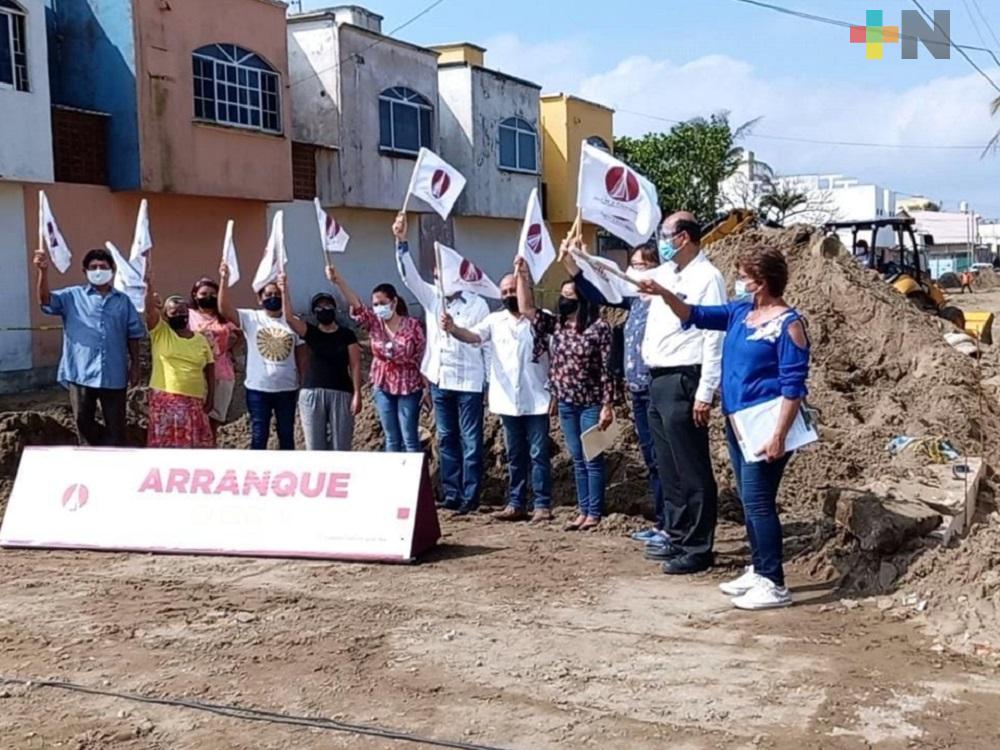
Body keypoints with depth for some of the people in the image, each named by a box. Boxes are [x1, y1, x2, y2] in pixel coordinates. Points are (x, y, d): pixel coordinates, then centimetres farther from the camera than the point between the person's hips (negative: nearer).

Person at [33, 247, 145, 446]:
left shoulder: (123, 301, 9)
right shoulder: (72, 296, 3)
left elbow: (133, 335, 11)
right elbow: (45, 299, -14)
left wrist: (135, 366, 8)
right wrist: (43, 270, -29)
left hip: (114, 375, 1)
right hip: (81, 373, -1)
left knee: (115, 425, 6)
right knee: (83, 422, 10)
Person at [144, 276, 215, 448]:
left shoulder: (201, 340, 10)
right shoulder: (160, 333, 4)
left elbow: (209, 369, 12)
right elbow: (149, 310, -11)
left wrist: (211, 396, 5)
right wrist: (149, 284, -23)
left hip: (194, 401, 3)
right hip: (165, 399, -3)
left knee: (194, 444, 4)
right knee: (165, 444, -1)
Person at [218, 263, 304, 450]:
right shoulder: (251, 318, -1)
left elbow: (300, 356, 6)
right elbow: (224, 309, -16)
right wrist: (224, 279, -27)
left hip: (287, 389, 2)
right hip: (258, 389, -2)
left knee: (287, 436, 11)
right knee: (259, 436, 4)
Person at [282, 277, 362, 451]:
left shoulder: (347, 334, 5)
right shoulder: (310, 332, 8)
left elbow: (355, 365, 1)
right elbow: (289, 317, -9)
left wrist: (357, 394, -8)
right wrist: (285, 289, -18)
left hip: (341, 394, -1)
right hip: (311, 393, 1)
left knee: (340, 445, -1)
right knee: (315, 445, 2)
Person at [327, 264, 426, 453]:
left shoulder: (412, 325, -8)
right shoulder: (374, 323, -1)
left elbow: (423, 354, -4)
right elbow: (355, 304, -16)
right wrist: (338, 280, -31)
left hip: (409, 387, -3)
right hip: (383, 387, 3)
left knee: (410, 438, -1)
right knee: (391, 438, 10)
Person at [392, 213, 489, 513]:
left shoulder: (478, 304, -2)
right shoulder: (432, 297, 8)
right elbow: (409, 276, -5)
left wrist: (489, 380, -4)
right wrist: (401, 241, -17)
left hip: (468, 381, -4)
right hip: (439, 379, 4)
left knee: (470, 441, -1)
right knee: (447, 439, 9)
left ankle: (470, 497, 3)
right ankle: (450, 494, 15)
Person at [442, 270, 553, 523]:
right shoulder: (495, 320, 6)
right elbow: (472, 336, -10)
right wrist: (453, 329, -31)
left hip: (536, 400, -4)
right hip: (508, 401, 4)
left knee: (538, 454, -1)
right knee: (515, 455, 12)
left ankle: (543, 505, 4)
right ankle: (516, 504, 18)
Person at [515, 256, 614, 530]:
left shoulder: (599, 327, -9)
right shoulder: (555, 325, 8)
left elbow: (607, 369, -11)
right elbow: (527, 308, 2)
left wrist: (608, 406, -14)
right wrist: (522, 275, -5)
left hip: (591, 403, -6)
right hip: (566, 403, 6)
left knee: (593, 459, 0)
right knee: (578, 459, 11)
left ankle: (595, 513, 6)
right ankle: (583, 511, 17)